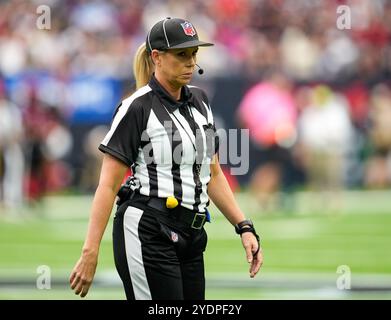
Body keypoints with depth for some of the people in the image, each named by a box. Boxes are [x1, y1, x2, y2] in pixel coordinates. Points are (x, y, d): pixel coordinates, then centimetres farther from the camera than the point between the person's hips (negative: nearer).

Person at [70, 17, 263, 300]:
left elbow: (213, 175, 20)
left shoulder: (199, 101, 14)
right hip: (147, 234, -7)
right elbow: (108, 185, -10)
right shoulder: (138, 107, -7)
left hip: (190, 235, 7)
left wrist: (245, 228, 10)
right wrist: (90, 252, -16)